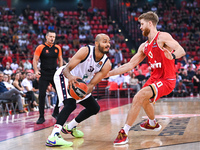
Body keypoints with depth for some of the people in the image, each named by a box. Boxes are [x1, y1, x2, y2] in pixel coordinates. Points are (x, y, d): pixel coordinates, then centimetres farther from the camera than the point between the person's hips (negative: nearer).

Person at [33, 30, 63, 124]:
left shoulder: (57, 48, 5)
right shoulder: (40, 48, -5)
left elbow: (60, 60, 16)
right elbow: (35, 60, -2)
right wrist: (36, 70, -15)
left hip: (54, 74, 3)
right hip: (44, 74, -3)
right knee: (41, 95, -7)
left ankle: (56, 113, 20)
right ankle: (41, 117, 3)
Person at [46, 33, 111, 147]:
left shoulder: (106, 64, -15)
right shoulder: (86, 51, -29)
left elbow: (92, 84, -18)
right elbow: (66, 68, -31)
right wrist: (70, 76, -54)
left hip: (79, 82, 7)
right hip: (65, 76, -7)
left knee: (95, 108, 11)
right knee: (70, 104, -30)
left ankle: (70, 127, 29)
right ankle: (53, 137, -35)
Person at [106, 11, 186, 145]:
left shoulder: (162, 37, -13)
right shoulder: (144, 46, 10)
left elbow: (181, 51, -24)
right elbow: (130, 65, 10)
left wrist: (172, 56, -47)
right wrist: (109, 73, 6)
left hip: (166, 80, -9)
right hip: (155, 78, 9)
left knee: (138, 97, -25)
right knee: (144, 99, 31)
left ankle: (124, 133, -20)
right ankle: (152, 124, 59)